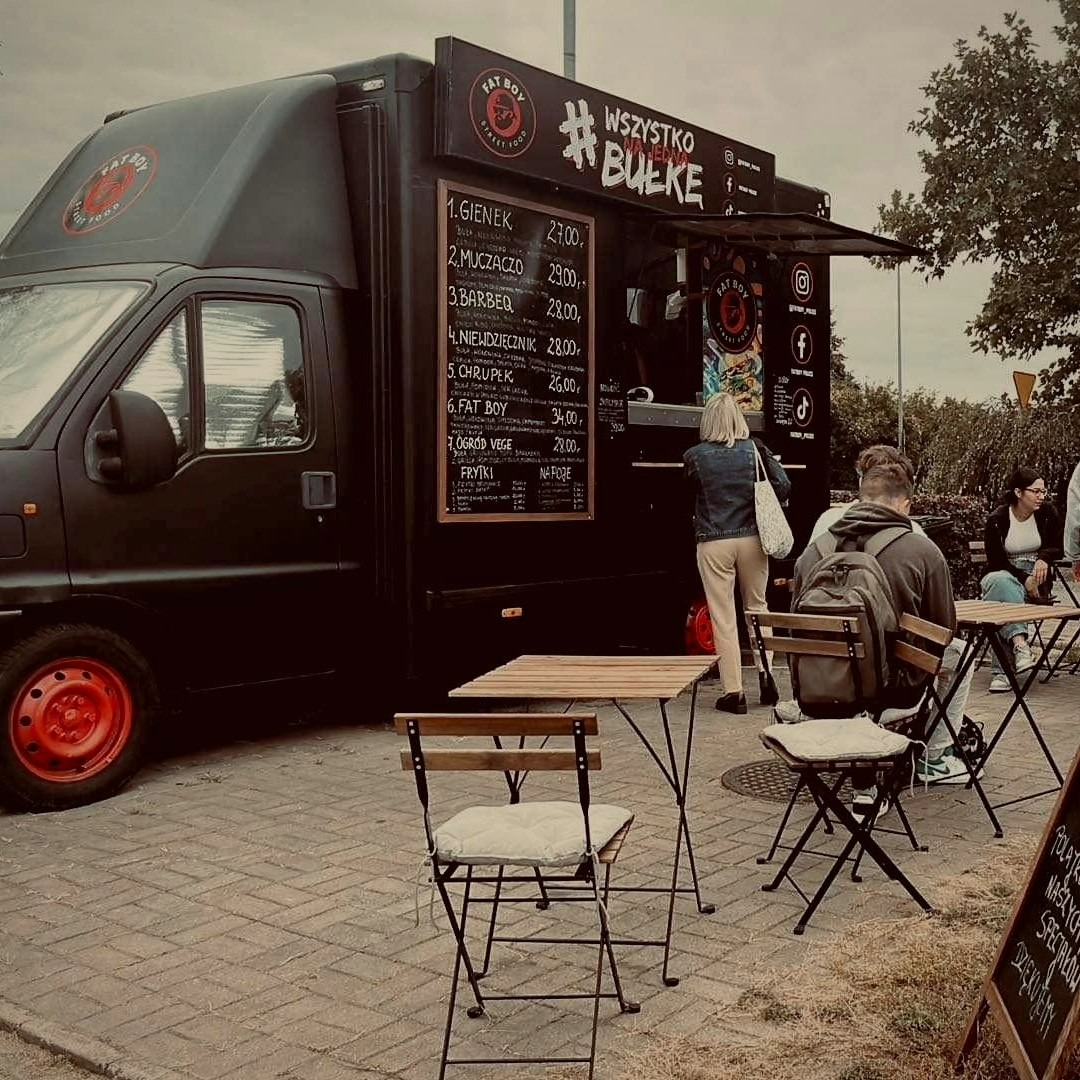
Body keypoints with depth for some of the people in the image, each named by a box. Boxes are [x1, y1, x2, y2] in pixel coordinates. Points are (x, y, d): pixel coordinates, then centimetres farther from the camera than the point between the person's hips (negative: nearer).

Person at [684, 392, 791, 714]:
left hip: (713, 543, -2)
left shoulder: (695, 456, -4)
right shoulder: (754, 450, -2)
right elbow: (783, 488, -7)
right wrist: (768, 456, 10)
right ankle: (765, 673, 13)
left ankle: (733, 692, 5)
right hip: (751, 538, 2)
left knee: (723, 617, 4)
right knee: (757, 606, 21)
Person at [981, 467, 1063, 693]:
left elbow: (1059, 547, 6)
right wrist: (1023, 579, -20)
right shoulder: (997, 519, -6)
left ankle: (1000, 670, -42)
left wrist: (1044, 558, -18)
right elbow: (996, 561, -6)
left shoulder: (1047, 512, 0)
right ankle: (1019, 642, -53)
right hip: (1005, 574, 0)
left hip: (1035, 577, 0)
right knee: (999, 582, -41)